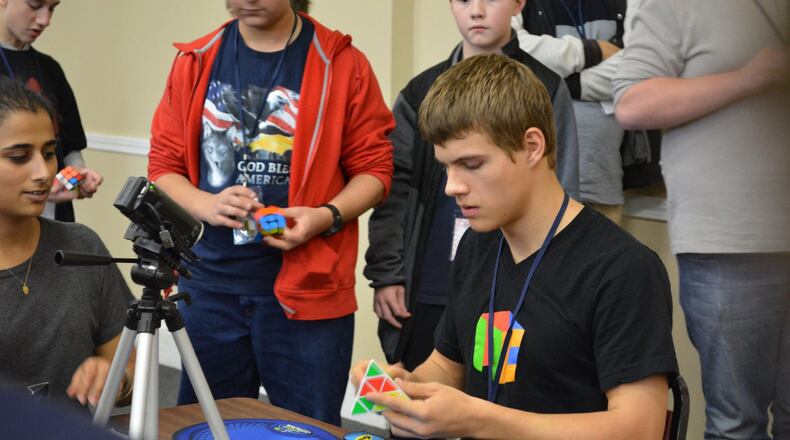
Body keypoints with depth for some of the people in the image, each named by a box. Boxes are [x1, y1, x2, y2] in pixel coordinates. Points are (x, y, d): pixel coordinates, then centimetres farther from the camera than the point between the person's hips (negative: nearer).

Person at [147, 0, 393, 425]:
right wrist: (206, 205, -12)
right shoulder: (194, 62, 6)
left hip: (308, 285, -3)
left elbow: (374, 168, 0)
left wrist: (327, 216, -17)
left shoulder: (342, 64, -2)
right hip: (210, 283, 3)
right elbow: (163, 165, 8)